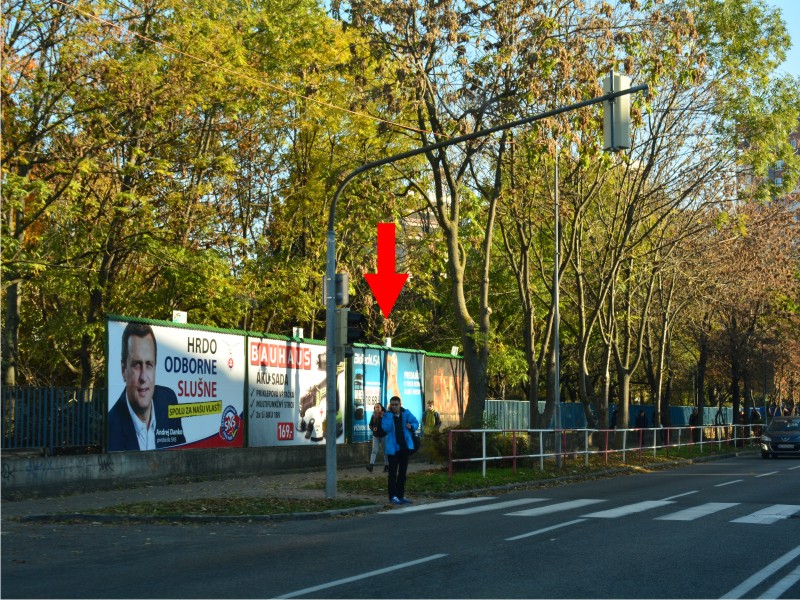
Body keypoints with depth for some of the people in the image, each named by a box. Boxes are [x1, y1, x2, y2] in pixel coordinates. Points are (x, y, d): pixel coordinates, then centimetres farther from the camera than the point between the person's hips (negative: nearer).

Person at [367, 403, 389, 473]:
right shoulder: (373, 416, 4)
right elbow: (370, 425, 10)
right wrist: (372, 428, -10)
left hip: (383, 435, -2)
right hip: (375, 436, 2)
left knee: (385, 451, 8)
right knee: (374, 450, -8)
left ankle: (386, 466, 16)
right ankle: (371, 465, -18)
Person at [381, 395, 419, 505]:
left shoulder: (406, 413, 2)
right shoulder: (387, 415, -6)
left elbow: (416, 422, 10)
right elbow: (386, 428, -20)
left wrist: (411, 426, -12)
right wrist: (389, 413, -20)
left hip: (405, 447, 4)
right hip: (393, 448, -4)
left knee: (402, 472, 12)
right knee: (393, 472, -6)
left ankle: (400, 495, 21)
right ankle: (393, 496, -4)